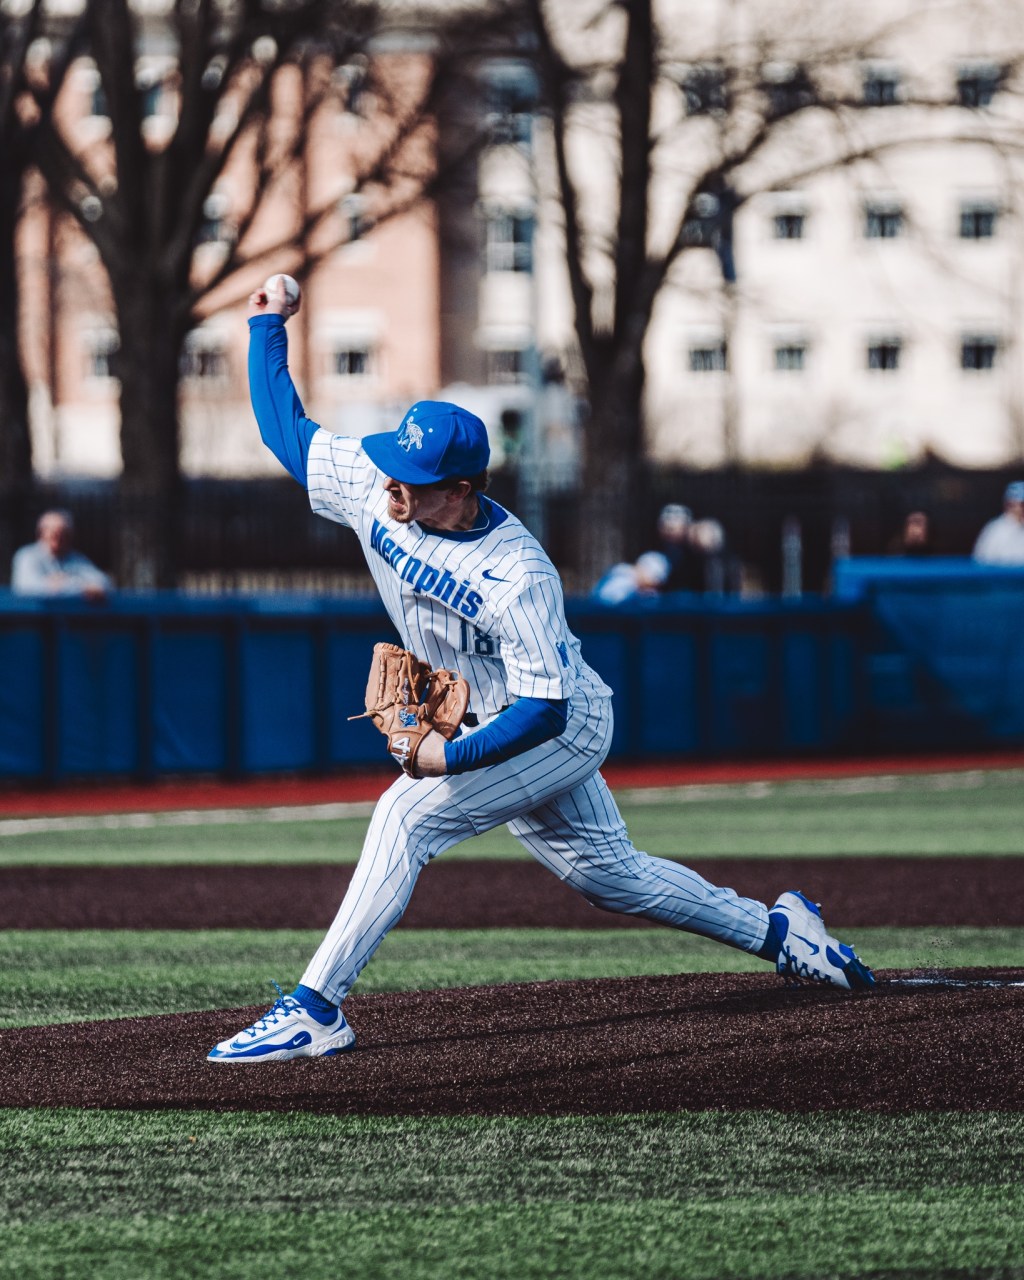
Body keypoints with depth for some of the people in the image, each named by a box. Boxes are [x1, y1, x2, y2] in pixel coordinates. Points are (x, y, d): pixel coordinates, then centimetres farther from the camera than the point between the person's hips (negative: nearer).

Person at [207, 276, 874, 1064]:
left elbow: (542, 710, -31)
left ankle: (316, 1011, -23)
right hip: (497, 726, 8)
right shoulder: (370, 487, -15)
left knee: (408, 816, -23)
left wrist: (453, 757, -37)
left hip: (563, 727, -8)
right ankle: (778, 932, 35)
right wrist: (269, 325, -7)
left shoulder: (516, 579, -33)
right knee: (607, 873, 18)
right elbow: (285, 429, -2)